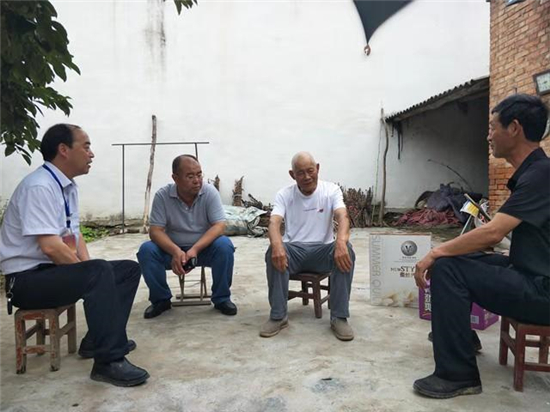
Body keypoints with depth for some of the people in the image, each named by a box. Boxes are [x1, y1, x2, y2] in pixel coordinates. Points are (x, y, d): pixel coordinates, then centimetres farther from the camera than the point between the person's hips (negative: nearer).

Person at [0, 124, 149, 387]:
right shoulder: (39, 186, -21)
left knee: (129, 269, 4)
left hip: (57, 270, 10)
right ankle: (108, 361, -27)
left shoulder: (69, 186, 8)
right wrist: (89, 271, -16)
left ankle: (97, 341, 2)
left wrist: (88, 266, 0)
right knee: (100, 272, -33)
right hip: (28, 279, -10)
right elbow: (50, 246, -28)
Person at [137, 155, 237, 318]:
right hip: (173, 250, 1)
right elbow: (155, 230, -16)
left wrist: (195, 249, -35)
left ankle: (222, 298, -10)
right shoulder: (162, 195, -13)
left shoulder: (210, 192, -15)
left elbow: (219, 226, -21)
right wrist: (176, 251, -35)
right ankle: (160, 299, -2)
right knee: (146, 250, -24)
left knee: (224, 245, -30)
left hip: (204, 248, -1)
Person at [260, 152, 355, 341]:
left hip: (322, 250, 0)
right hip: (293, 250, 0)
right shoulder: (284, 194, 0)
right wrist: (277, 245, -41)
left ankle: (339, 317, -21)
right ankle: (278, 316, -18)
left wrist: (341, 242, -42)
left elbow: (343, 217, -18)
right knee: (274, 252, -33)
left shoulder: (331, 190, -1)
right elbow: (274, 222, -16)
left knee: (345, 250, -32)